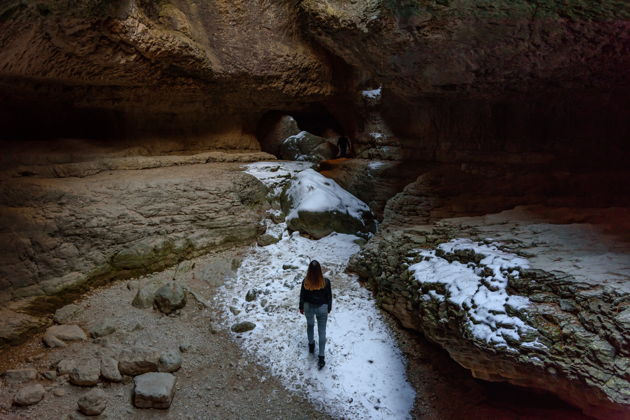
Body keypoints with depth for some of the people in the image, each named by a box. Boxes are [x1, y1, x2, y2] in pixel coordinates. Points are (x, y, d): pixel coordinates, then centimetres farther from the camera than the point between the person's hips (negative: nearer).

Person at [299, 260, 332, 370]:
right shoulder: (325, 282, -23)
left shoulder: (305, 282, -22)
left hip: (309, 307, 1)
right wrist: (329, 308, 9)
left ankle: (311, 345, 49)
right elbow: (329, 296, -9)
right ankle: (321, 358, 11)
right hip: (322, 308, -1)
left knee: (310, 325, 30)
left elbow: (302, 296, -7)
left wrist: (301, 308, 11)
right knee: (322, 332, 10)